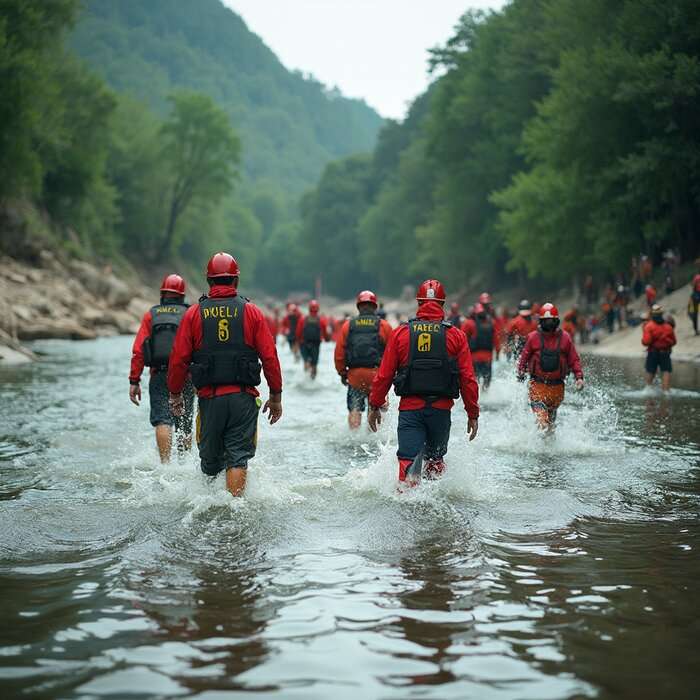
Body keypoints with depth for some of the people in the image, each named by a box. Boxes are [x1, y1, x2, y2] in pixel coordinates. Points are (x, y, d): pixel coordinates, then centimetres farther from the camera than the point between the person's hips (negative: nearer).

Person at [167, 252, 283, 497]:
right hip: (243, 398, -1)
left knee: (210, 458, 16)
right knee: (237, 457, 0)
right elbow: (270, 357, -1)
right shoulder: (251, 312, 2)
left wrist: (175, 394, 14)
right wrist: (276, 397, 8)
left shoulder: (194, 313, 3)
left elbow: (178, 359, 2)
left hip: (210, 398, 1)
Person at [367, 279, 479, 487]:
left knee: (408, 462, -3)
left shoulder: (400, 332, 2)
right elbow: (468, 379, 0)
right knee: (435, 459, 21)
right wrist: (473, 414, 8)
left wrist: (374, 407, 13)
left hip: (410, 408, -1)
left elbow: (384, 375, 2)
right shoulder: (456, 335, 2)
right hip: (441, 409, 1)